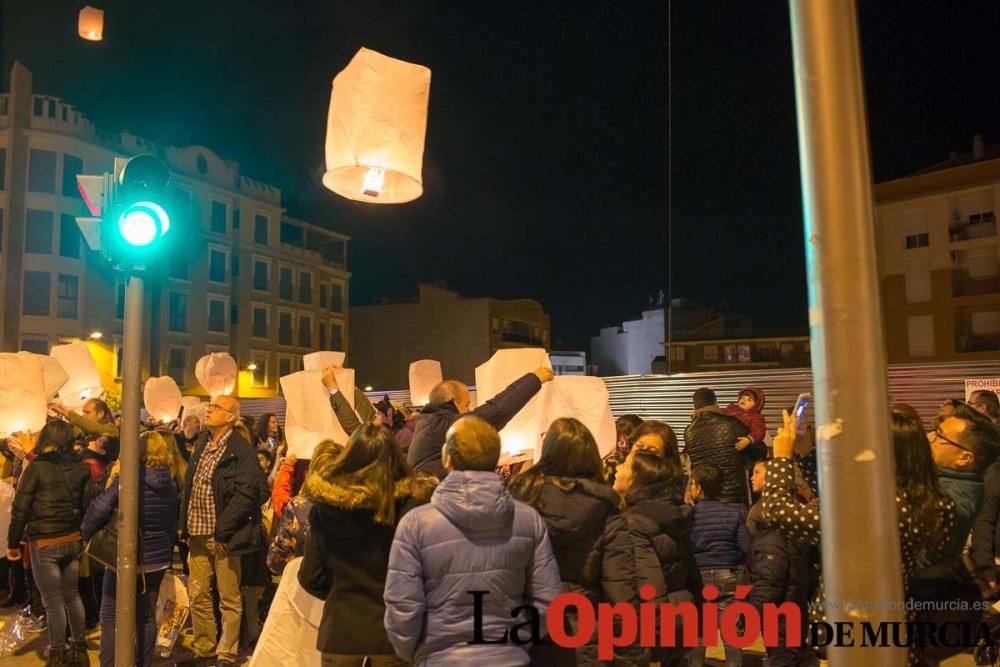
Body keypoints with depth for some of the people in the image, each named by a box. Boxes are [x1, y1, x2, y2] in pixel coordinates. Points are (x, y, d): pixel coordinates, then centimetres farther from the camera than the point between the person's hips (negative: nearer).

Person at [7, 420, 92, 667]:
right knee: (72, 595, 16)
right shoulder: (81, 468, -2)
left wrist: (13, 542, 0)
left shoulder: (37, 468, -12)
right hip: (74, 541, 4)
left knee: (53, 601, 6)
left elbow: (20, 508, -9)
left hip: (44, 544, -4)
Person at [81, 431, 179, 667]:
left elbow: (100, 508, -22)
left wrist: (86, 533, -3)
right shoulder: (170, 485, 3)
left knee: (110, 617, 7)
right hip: (156, 559, 5)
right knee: (147, 616, 14)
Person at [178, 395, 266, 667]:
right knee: (198, 596, 14)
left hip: (223, 536, -7)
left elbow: (246, 494, -18)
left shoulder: (241, 451, -12)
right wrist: (185, 525, 9)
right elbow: (188, 486, 17)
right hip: (198, 535, 7)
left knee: (228, 599, 6)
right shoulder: (201, 445, 12)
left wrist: (222, 531, -18)